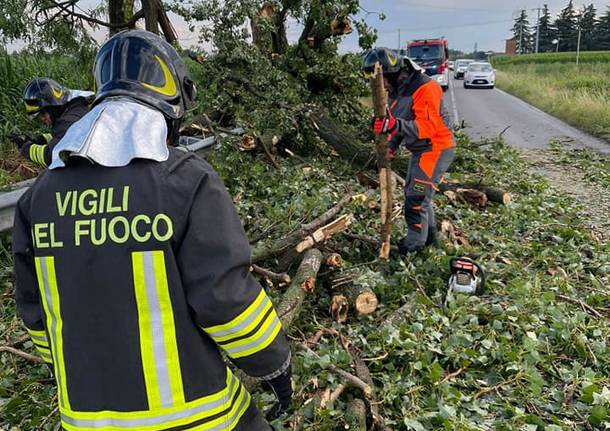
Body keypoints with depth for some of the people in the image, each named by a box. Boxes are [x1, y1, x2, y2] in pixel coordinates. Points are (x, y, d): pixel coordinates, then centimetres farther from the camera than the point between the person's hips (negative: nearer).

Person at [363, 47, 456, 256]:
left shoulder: (424, 88, -25)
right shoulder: (397, 89, 5)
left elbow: (428, 126, -33)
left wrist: (396, 125, -47)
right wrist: (392, 144, -2)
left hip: (436, 149, -10)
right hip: (419, 149, 10)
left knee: (416, 199, -8)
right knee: (414, 193, 20)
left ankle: (412, 248, 5)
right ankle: (429, 235, 37)